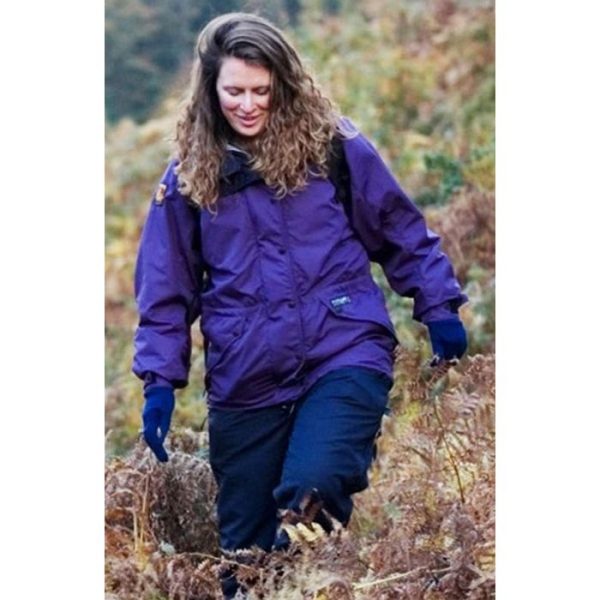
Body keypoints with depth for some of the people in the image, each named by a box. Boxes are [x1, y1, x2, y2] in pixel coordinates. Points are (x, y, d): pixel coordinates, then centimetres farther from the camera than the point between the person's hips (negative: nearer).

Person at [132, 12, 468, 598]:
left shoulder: (332, 144, 0)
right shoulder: (189, 174, 5)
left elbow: (400, 232, 10)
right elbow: (165, 288, 10)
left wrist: (439, 307, 7)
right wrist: (161, 379, 3)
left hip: (343, 357, -3)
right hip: (245, 386, 3)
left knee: (311, 490, -29)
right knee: (245, 549, 7)